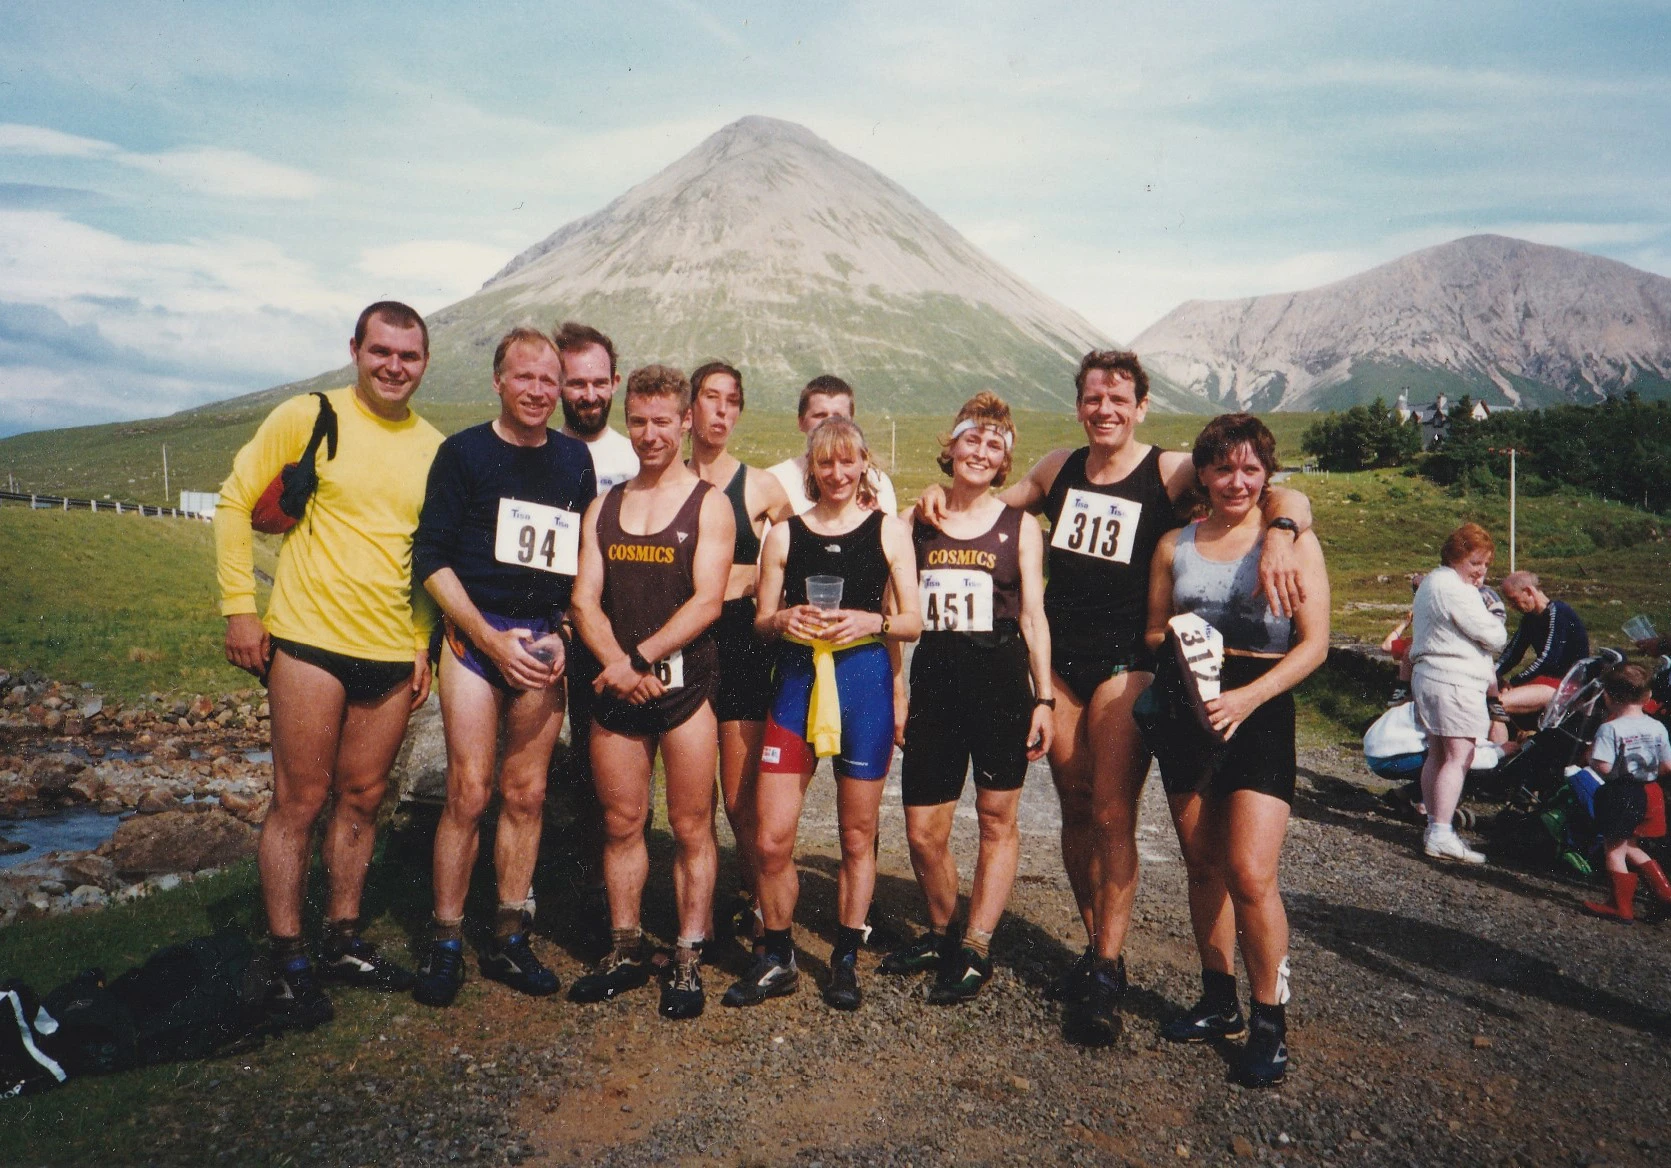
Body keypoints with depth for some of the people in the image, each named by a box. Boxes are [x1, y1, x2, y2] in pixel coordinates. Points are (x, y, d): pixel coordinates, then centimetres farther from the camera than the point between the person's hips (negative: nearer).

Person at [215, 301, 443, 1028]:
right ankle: (288, 963, 14)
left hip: (394, 653, 4)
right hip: (311, 641, -4)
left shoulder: (434, 449, 8)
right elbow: (235, 500, 1)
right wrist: (238, 606, -5)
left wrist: (426, 641, 10)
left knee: (361, 799, 12)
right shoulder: (306, 418, -3)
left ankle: (343, 942, 26)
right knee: (300, 802, 2)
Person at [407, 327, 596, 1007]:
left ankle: (509, 942, 18)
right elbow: (430, 557, -3)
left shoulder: (575, 460, 11)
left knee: (527, 794, 6)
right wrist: (492, 638, -11)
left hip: (545, 641, 3)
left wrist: (562, 636, 1)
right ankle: (446, 944, 10)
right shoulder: (464, 452, 0)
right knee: (470, 792, -6)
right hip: (476, 636, -3)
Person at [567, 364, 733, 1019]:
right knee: (621, 824, 10)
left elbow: (707, 601, -10)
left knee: (692, 829, 2)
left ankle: (688, 961, 14)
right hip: (614, 689, 4)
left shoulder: (709, 505, 1)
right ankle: (626, 952, 24)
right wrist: (617, 666, -12)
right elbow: (585, 601, 5)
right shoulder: (603, 508, 13)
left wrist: (641, 658, -17)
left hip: (684, 686, -4)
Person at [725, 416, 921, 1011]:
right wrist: (783, 620, -10)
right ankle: (776, 960, 19)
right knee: (771, 839, -2)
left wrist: (870, 621, -14)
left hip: (864, 680, -1)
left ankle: (846, 961, 26)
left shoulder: (888, 530, 5)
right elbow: (761, 621, 12)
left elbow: (913, 622, 5)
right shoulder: (784, 534, 9)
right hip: (797, 680, 1)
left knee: (857, 837, 8)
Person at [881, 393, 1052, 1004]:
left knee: (997, 818, 6)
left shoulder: (1019, 526, 4)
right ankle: (940, 934, 28)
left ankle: (975, 948, 19)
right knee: (922, 832, 4)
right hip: (933, 683, 2)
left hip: (1001, 683, -1)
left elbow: (1033, 616, 3)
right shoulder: (916, 524, 8)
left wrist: (1044, 699, -2)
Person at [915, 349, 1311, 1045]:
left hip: (1127, 662, -4)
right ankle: (1095, 949, 24)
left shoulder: (1172, 473, -6)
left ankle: (1107, 976, 3)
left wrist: (1280, 535, -31)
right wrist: (947, 494, 7)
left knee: (1112, 815, -7)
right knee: (1076, 810, 10)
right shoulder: (1059, 468, 8)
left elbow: (1287, 498, -9)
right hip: (1059, 660, 5)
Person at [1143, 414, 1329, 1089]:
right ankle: (1219, 1001, 28)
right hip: (1187, 711, 4)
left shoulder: (1293, 541, 1)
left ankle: (1270, 1023, 9)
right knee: (1203, 867, 11)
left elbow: (1314, 644, -5)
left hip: (1261, 715, -4)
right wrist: (1174, 642, -9)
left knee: (1250, 877, -10)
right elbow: (1151, 633, 15)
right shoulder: (1176, 544, 11)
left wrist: (1247, 698, -18)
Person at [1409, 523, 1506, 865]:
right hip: (1455, 680, -11)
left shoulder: (1431, 582, 18)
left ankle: (1433, 826, 18)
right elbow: (1495, 637, -13)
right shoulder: (1456, 590, -15)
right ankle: (1441, 835, -13)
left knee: (1436, 754, 13)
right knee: (1458, 757, -10)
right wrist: (1494, 621, 9)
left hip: (1427, 674, 11)